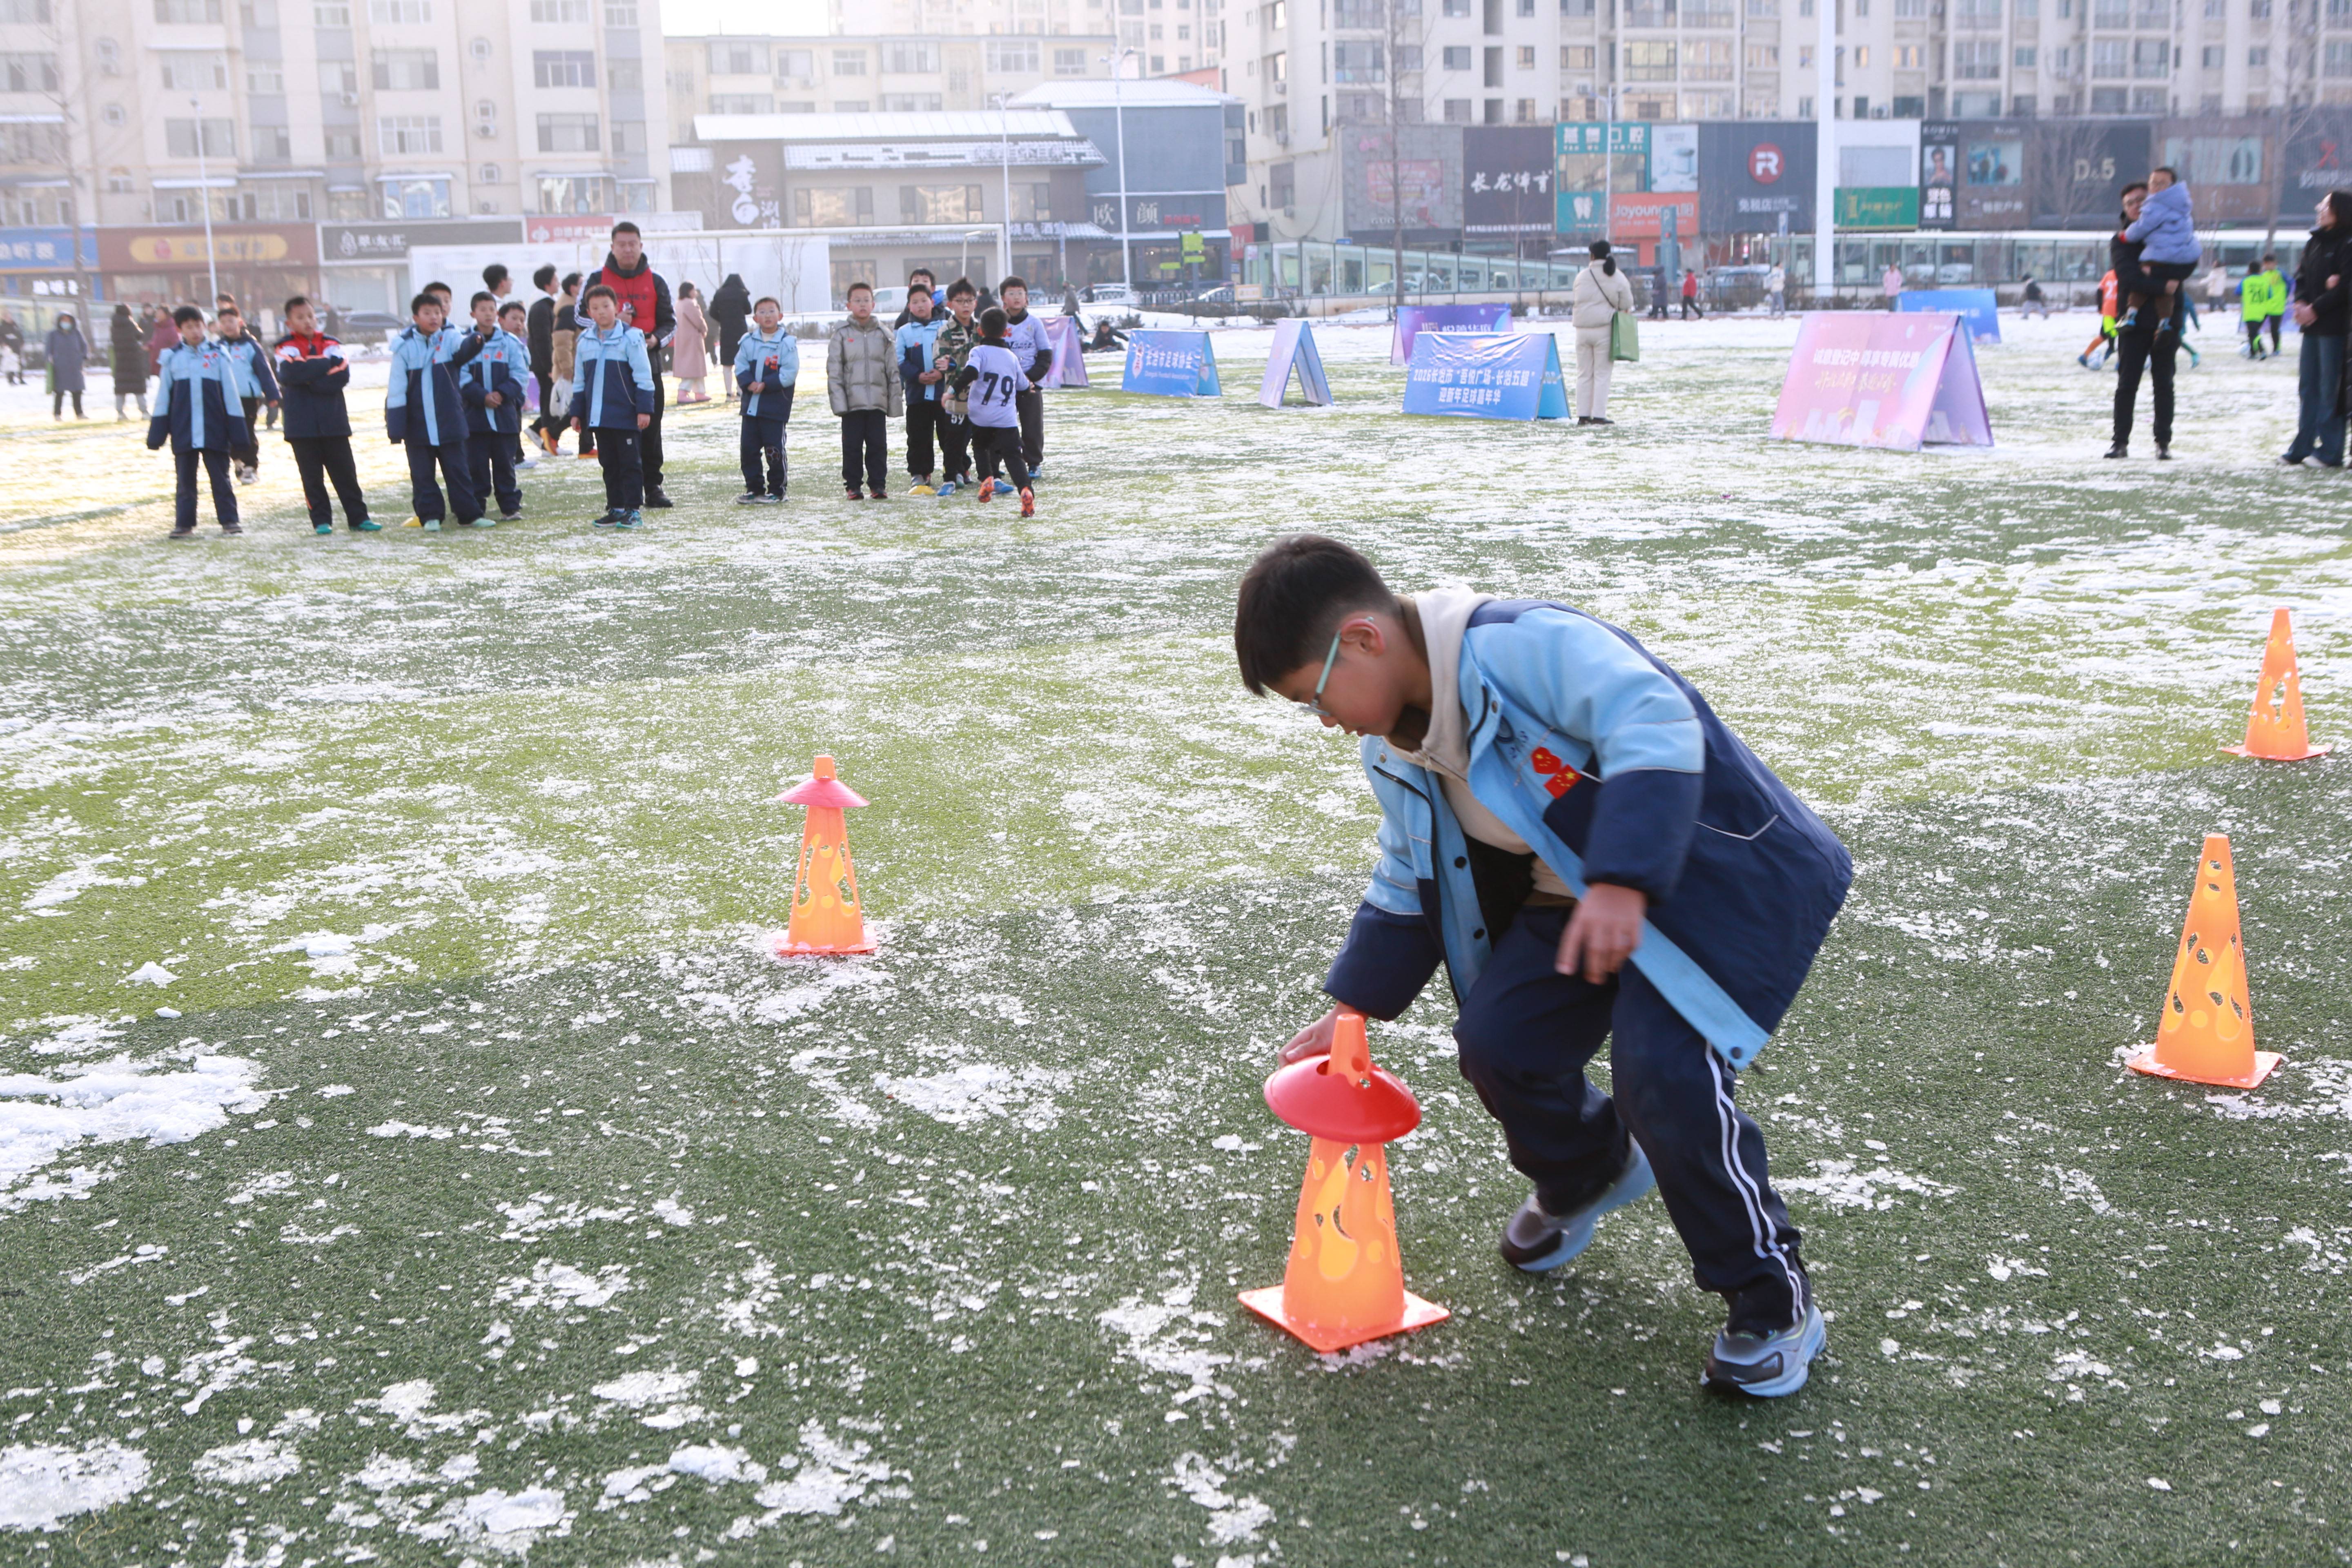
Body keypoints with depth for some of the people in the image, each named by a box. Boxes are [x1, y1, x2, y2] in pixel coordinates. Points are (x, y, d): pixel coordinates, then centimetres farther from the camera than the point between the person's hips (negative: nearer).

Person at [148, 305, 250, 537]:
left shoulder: (218, 355, 1)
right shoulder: (172, 357, 4)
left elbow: (230, 395, 3)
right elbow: (163, 398, 8)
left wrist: (238, 432, 1)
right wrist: (156, 434, 5)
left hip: (215, 431, -1)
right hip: (183, 431, 1)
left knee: (221, 479, 4)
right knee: (186, 481, 7)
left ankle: (229, 520, 10)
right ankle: (184, 524, 12)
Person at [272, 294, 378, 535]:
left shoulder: (331, 344, 6)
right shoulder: (285, 348, 1)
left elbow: (343, 376, -8)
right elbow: (289, 374, -18)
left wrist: (309, 378, -14)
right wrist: (325, 363, -13)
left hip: (333, 421, 1)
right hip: (302, 423, -1)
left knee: (345, 472, 4)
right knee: (312, 476, 3)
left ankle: (358, 518, 8)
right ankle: (321, 521, 10)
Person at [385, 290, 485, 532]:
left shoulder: (451, 337, -3)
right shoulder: (406, 347, -4)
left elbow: (462, 349, -29)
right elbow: (396, 391, -2)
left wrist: (475, 341, -53)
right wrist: (395, 429, -4)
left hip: (450, 422, 0)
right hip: (417, 425, 0)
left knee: (457, 470, 7)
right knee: (422, 474, 7)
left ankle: (468, 514, 14)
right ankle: (430, 516, 15)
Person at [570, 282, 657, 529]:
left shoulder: (631, 337, -7)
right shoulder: (585, 341, 10)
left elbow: (643, 377, -7)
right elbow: (579, 381, 17)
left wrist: (644, 409, -11)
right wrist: (577, 412, 14)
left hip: (626, 416, -5)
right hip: (597, 416, 5)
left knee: (630, 462, -1)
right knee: (609, 463, 10)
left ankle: (633, 509, 3)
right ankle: (615, 508, 17)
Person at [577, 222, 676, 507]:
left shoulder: (655, 282, 10)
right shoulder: (598, 279, 5)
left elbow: (670, 322, 11)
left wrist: (656, 339, -10)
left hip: (648, 363, 1)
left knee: (651, 427, 1)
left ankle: (653, 486, 8)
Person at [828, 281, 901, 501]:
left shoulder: (883, 334, 9)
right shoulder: (842, 335, 3)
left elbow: (893, 370, 10)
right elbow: (834, 371, 0)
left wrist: (894, 403, 5)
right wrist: (838, 400, -8)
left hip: (878, 401, 1)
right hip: (852, 401, -1)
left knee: (878, 445, 2)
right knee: (852, 446, 2)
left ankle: (878, 484, 11)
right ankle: (853, 485, 10)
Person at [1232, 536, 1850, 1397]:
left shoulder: (1521, 645, -27)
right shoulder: (1398, 751, 4)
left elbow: (1654, 721, -41)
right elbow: (1408, 884, 20)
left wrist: (1623, 882, -50)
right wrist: (1356, 1007, 20)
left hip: (1724, 875, -9)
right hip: (1578, 899, 9)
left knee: (1662, 1069, -25)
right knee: (1498, 1040, -2)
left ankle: (1774, 1301, -4)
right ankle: (1586, 1174, 34)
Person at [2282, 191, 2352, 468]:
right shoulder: (2315, 242, 14)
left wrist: (2316, 308, -16)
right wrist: (2301, 303, -3)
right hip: (2312, 324, 7)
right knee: (2308, 387, 9)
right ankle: (2302, 447, 13)